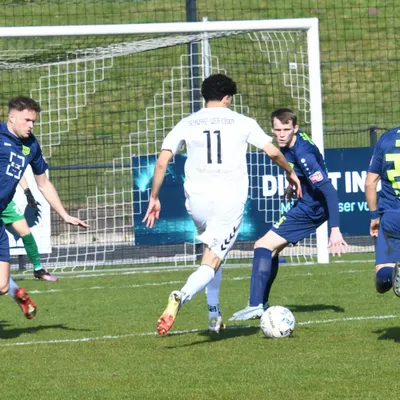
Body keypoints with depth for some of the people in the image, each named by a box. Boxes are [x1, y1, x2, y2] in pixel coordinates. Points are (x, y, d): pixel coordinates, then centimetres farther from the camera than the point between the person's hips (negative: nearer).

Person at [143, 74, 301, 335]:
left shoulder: (187, 124, 8)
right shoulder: (242, 122, 5)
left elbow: (162, 161, 3)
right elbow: (273, 152, 3)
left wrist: (154, 198, 11)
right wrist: (290, 172, 22)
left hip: (197, 199, 3)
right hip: (230, 200, -3)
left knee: (210, 251, 28)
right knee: (211, 262, -5)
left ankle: (214, 316, 24)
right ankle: (182, 296, -35)